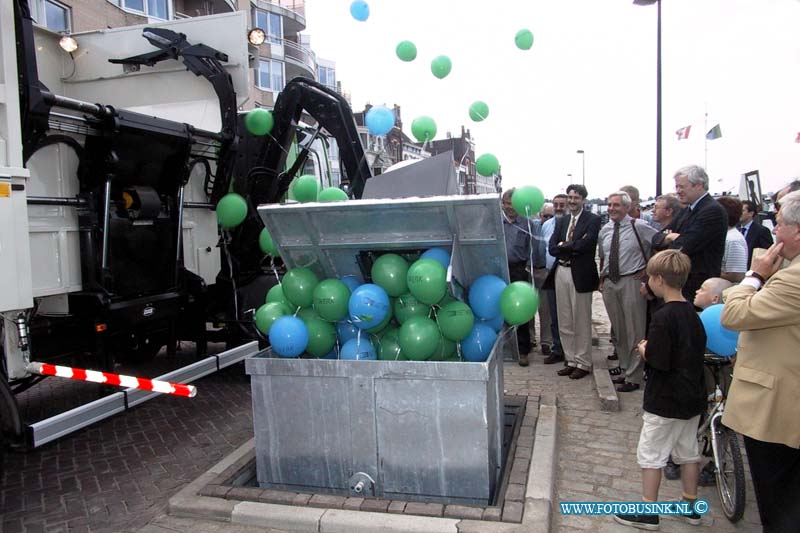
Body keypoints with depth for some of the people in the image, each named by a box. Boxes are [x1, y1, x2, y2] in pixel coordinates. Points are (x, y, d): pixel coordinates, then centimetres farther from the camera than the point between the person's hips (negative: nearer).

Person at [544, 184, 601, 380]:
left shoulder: (593, 220, -3)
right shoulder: (561, 221, 14)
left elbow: (586, 244, -17)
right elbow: (552, 248, 5)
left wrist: (563, 245, -7)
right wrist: (573, 248, -9)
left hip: (580, 274, -6)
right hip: (561, 272, 6)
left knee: (581, 322, 3)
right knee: (564, 322, 11)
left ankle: (583, 364, 14)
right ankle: (571, 361, 22)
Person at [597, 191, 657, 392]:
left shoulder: (639, 226, -8)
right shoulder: (604, 230, 9)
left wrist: (648, 269, -6)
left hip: (631, 281, -6)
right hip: (609, 283, 6)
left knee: (634, 331, -1)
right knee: (618, 331, 15)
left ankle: (633, 377, 9)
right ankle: (625, 370, 31)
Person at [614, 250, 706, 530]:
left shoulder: (663, 317, -23)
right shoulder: (693, 313, 3)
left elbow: (659, 361, -25)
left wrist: (644, 350, -5)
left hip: (665, 401, -8)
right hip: (693, 397, 8)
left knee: (651, 454, 4)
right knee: (688, 450, 20)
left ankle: (648, 512, 14)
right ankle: (691, 505, 33)